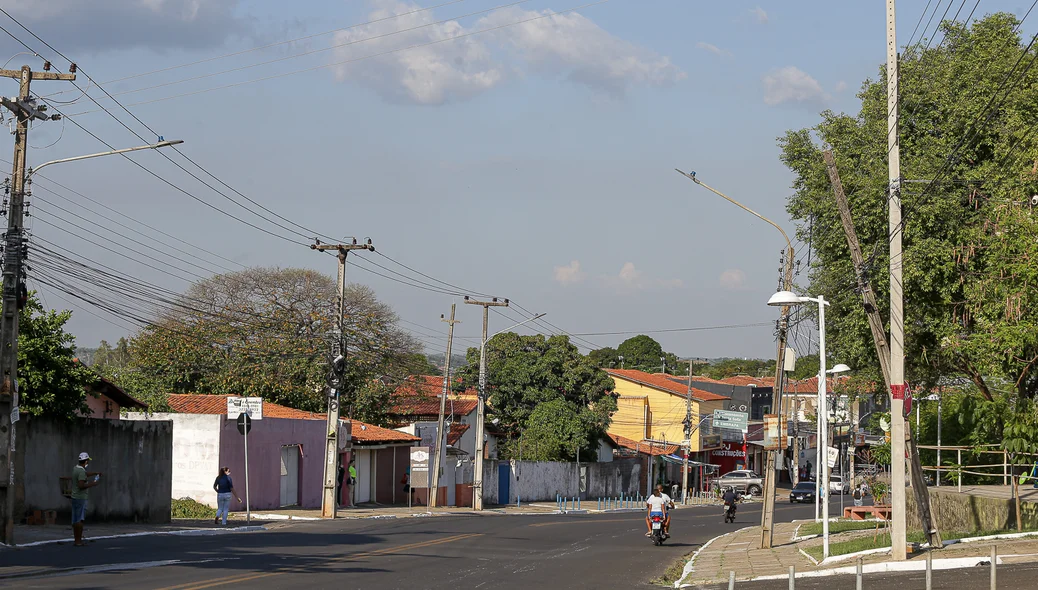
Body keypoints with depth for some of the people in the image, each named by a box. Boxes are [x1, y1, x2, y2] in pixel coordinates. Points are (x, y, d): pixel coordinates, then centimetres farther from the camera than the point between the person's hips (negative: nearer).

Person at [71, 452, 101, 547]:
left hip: (75, 497, 9)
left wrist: (95, 473, 40)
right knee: (80, 520, -8)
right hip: (81, 498, -9)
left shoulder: (76, 468, 11)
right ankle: (79, 541, -8)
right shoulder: (81, 471, -18)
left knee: (75, 520, 9)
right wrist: (92, 484, -15)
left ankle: (77, 540, 12)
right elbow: (81, 486, -26)